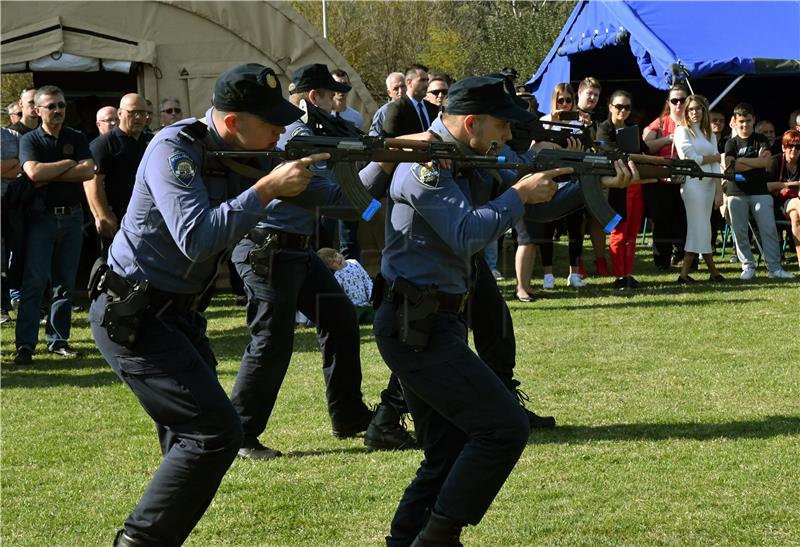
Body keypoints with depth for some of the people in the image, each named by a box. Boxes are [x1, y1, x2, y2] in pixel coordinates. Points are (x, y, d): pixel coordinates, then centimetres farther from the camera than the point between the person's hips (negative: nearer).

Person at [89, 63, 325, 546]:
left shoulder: (250, 153, 3)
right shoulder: (174, 149, -19)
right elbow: (196, 240, -31)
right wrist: (267, 189, -29)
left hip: (177, 315, 9)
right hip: (131, 318, -9)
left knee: (193, 442, 11)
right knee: (216, 432, -15)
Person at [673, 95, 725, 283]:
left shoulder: (710, 135, 18)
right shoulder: (682, 131, 2)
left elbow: (716, 166, 9)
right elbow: (692, 159, -8)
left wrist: (719, 191, -1)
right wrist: (714, 157, 6)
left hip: (709, 183, 6)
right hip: (692, 182, -5)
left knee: (699, 229, 3)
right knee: (700, 227, -7)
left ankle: (685, 273, 5)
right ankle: (713, 272, -4)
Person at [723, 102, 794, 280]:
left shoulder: (761, 140, 7)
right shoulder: (731, 143, 8)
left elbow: (766, 161, -10)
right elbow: (730, 167, -8)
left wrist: (739, 161, -10)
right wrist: (756, 162, -10)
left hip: (760, 192, 0)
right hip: (737, 193, 1)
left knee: (769, 230, -6)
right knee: (740, 232, 0)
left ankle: (774, 267, -6)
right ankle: (748, 267, 9)